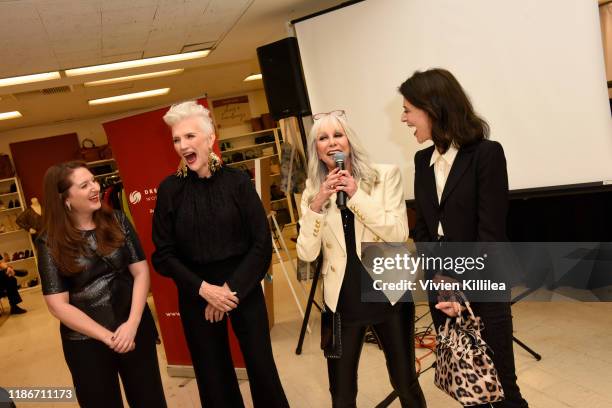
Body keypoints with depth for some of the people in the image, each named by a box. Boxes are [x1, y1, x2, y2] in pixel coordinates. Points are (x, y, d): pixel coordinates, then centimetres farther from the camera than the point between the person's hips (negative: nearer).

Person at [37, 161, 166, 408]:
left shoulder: (117, 221, -2)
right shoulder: (51, 242, -8)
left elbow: (140, 271, -3)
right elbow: (57, 304, -9)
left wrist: (132, 324, -14)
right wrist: (107, 337, -12)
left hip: (135, 328, 2)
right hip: (85, 342, -2)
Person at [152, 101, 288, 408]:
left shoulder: (237, 181, -6)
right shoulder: (170, 189, -4)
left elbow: (262, 244, -6)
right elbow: (163, 255, -2)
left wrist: (231, 288, -13)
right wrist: (202, 288, -14)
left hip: (243, 287, 0)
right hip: (196, 294, 1)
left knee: (262, 367, 9)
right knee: (213, 376, 13)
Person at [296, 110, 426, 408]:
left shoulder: (385, 175, -6)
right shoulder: (313, 191, 1)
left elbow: (399, 234, -16)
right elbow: (307, 254, -6)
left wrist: (357, 195, -20)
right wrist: (317, 205, -18)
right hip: (342, 298, 2)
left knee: (405, 383, 14)